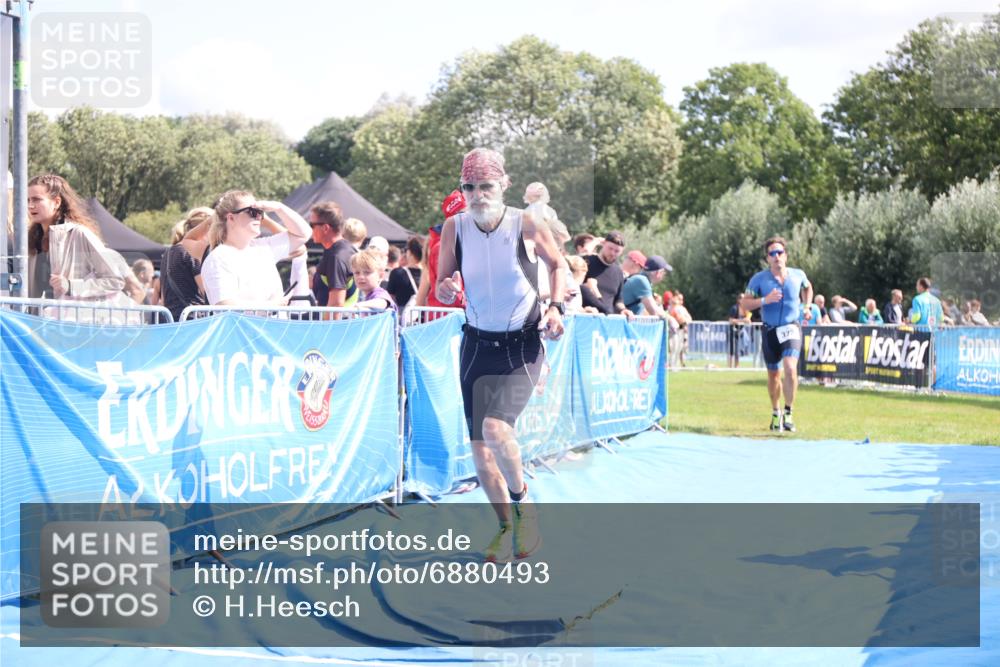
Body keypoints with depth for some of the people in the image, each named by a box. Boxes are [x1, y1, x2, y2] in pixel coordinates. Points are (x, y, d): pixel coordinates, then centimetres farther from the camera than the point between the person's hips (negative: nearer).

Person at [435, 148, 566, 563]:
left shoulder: (526, 224, -12)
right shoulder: (454, 227, -5)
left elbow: (558, 264, 5)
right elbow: (442, 290, 2)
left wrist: (556, 307, -10)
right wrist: (447, 289, -22)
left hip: (523, 345, -4)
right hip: (477, 344, 4)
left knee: (495, 427, -24)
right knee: (479, 444, 4)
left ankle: (522, 504, 3)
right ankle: (507, 525, 25)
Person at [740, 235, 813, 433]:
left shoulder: (798, 275, 0)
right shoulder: (759, 279, -6)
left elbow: (807, 288, 23)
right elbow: (745, 303, -6)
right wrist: (765, 300, -21)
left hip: (791, 328, -1)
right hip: (770, 330, 1)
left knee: (790, 368, -23)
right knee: (773, 375, 12)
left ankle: (788, 414, -13)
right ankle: (775, 413, 33)